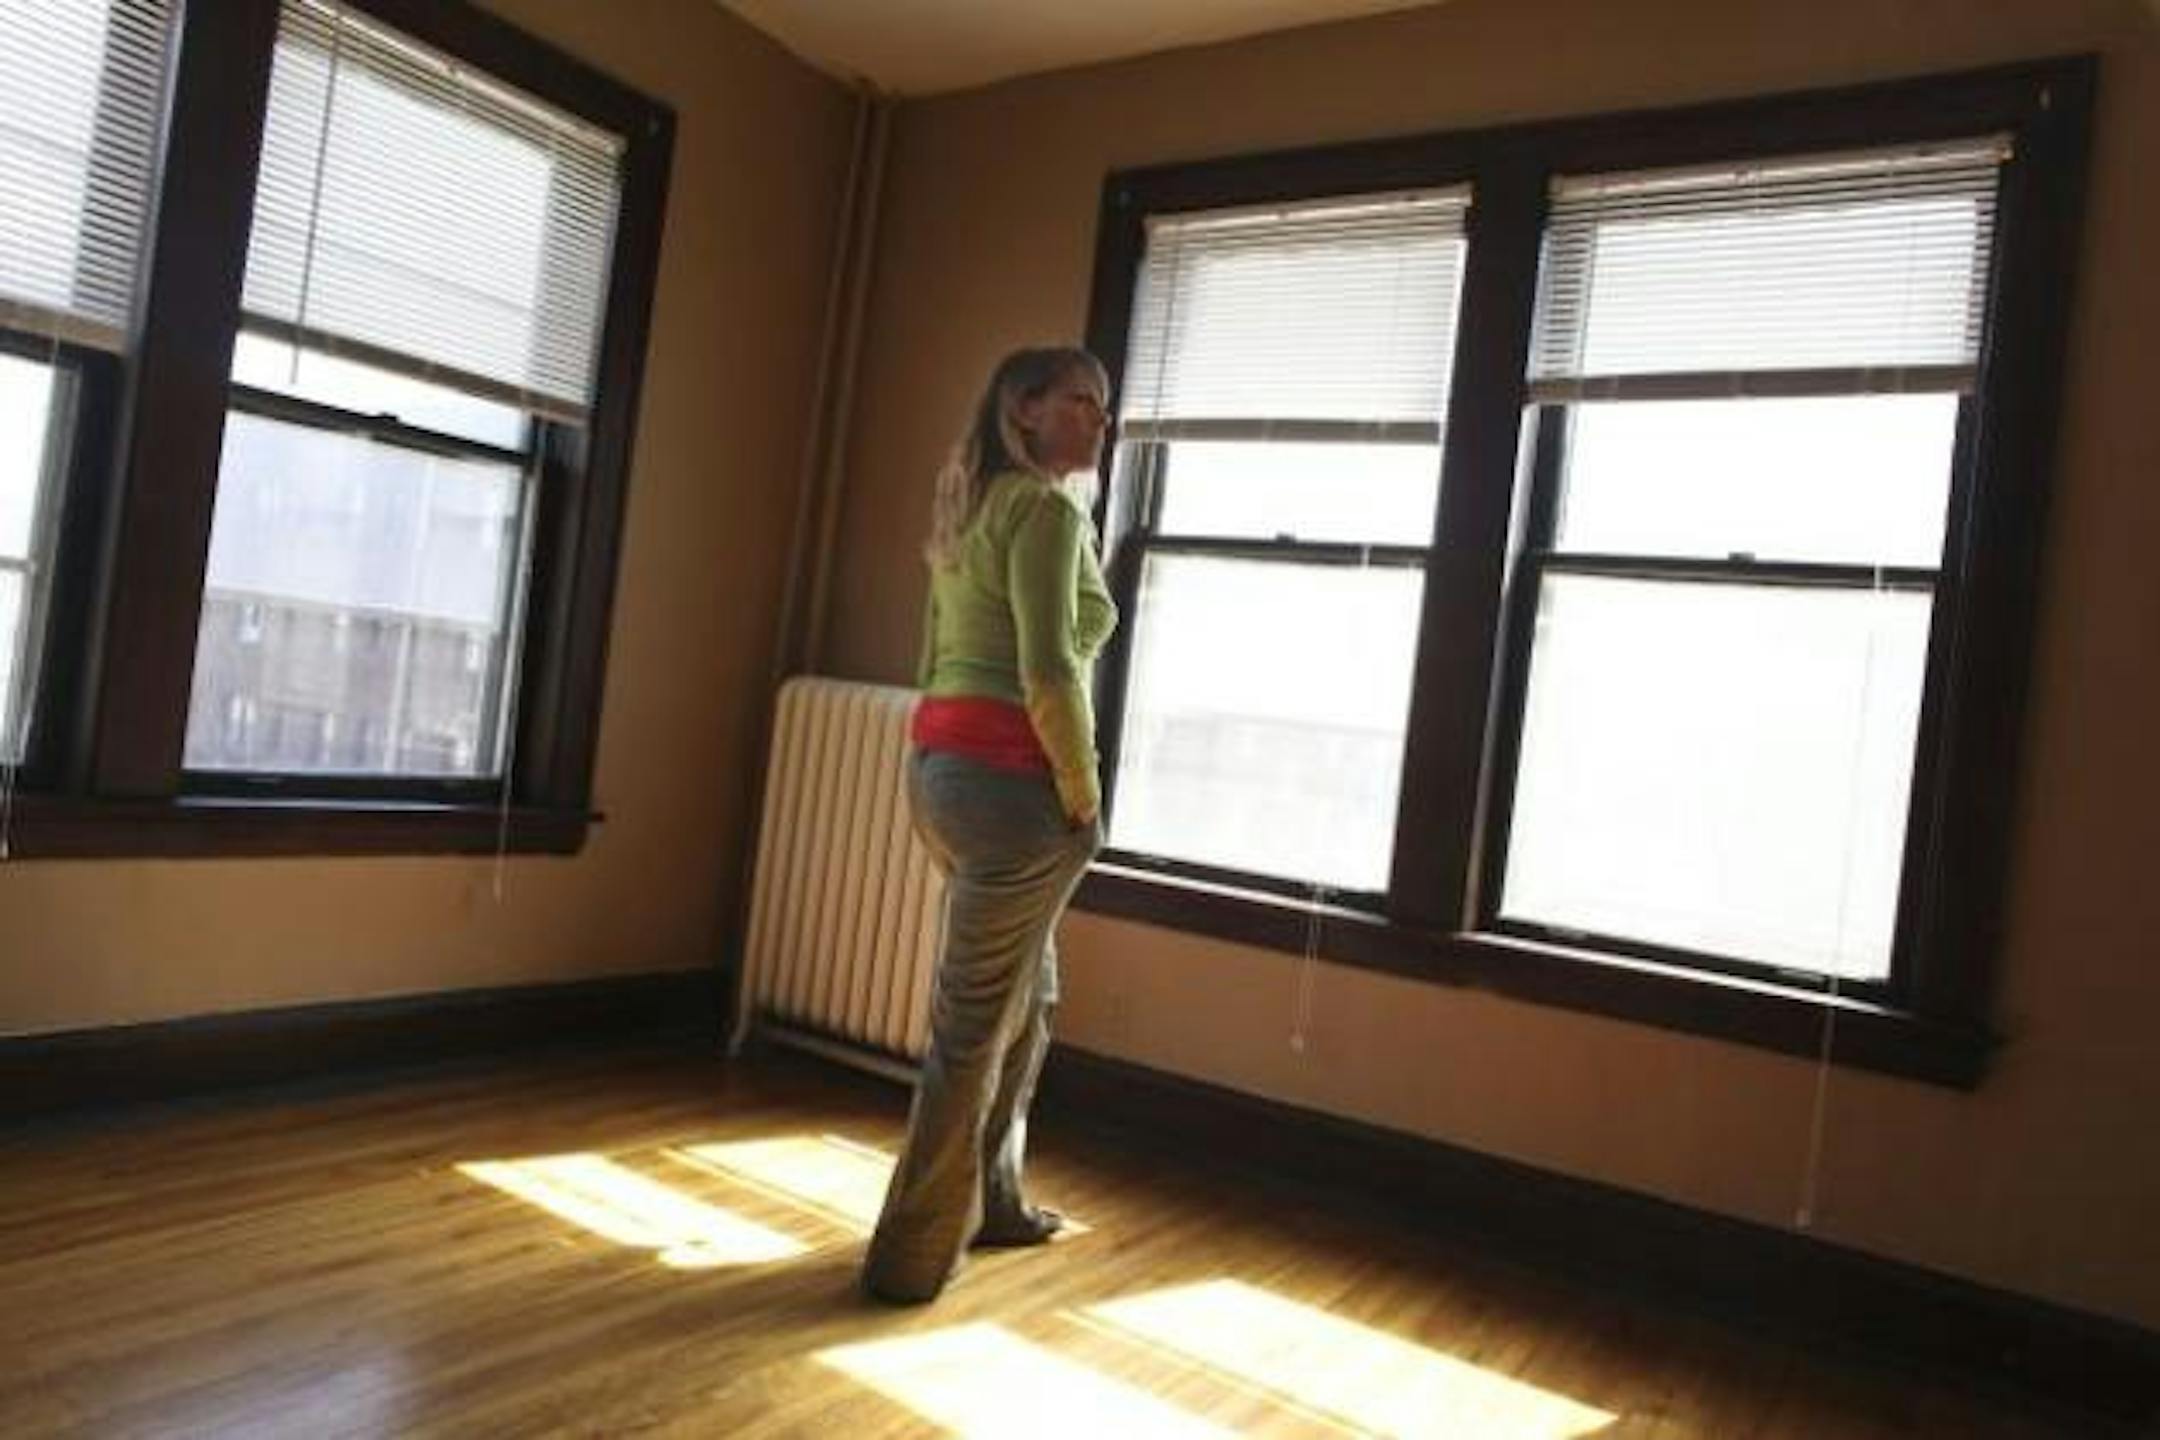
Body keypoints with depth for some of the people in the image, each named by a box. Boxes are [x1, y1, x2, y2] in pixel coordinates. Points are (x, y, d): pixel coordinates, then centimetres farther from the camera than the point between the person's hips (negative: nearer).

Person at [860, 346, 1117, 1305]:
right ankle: (913, 1254, 12)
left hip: (939, 764, 10)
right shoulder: (1047, 509, -10)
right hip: (1010, 780, -10)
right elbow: (1049, 671, -21)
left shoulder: (970, 509, 19)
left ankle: (992, 1202, 35)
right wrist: (1082, 793, -10)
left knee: (1026, 997, 22)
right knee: (973, 1021, 0)